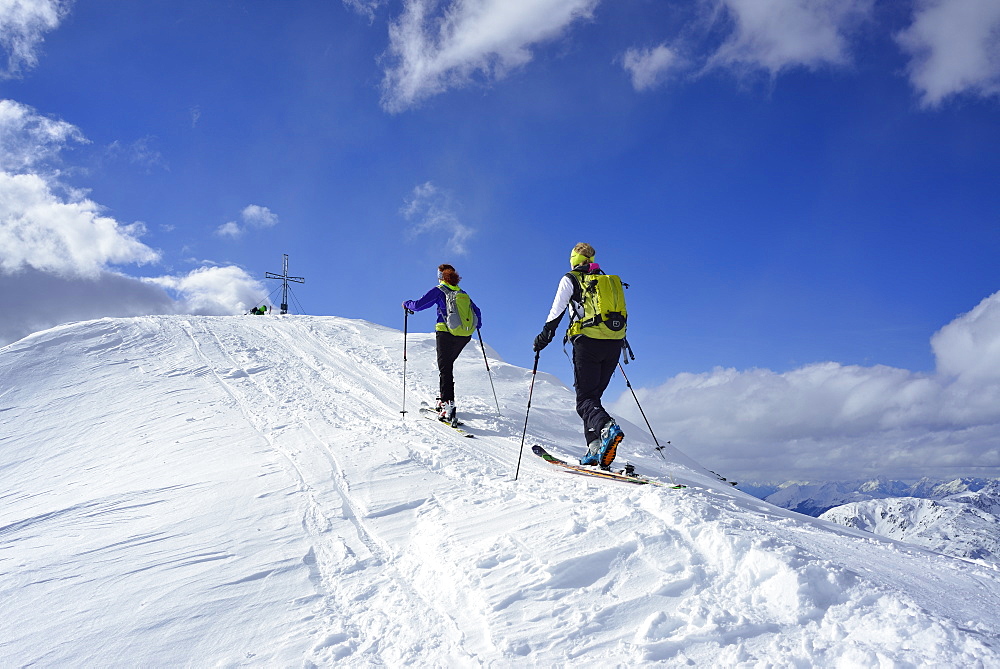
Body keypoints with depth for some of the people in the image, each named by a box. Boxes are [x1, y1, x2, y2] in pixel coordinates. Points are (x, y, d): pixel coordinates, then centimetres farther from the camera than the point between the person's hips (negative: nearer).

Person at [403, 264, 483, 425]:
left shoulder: (439, 291, 0)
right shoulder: (463, 293, 17)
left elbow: (419, 305, -5)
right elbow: (477, 312, 24)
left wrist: (407, 304, 17)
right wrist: (478, 325, 44)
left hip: (446, 334, -6)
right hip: (465, 337, 6)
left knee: (445, 368, -7)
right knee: (447, 364, 22)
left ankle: (448, 405, -22)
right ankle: (443, 399, 23)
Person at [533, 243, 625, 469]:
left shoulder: (570, 279, 7)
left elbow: (556, 311, -2)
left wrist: (544, 335, 4)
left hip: (587, 343, -5)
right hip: (613, 345, 5)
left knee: (585, 399, -4)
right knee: (593, 396, 13)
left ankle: (606, 427, -35)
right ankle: (595, 448, 1)